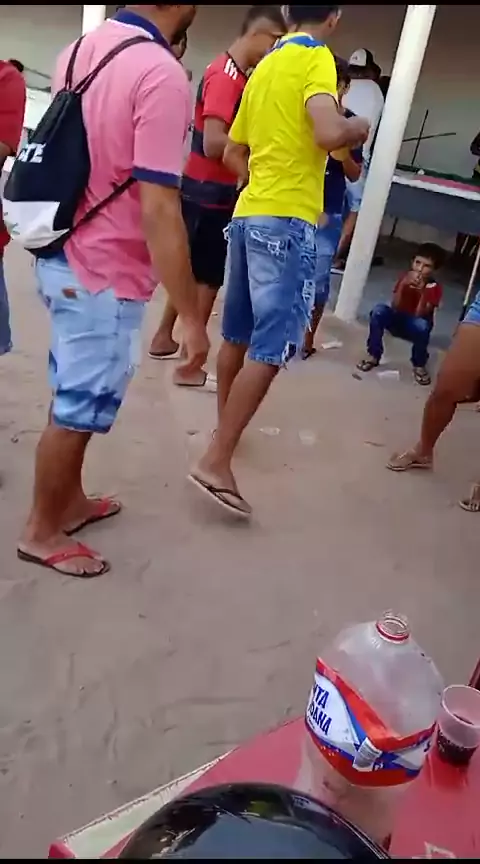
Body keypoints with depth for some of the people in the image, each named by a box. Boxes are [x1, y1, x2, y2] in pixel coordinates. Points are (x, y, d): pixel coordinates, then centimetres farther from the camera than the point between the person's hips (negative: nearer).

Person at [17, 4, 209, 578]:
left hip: (64, 258, 9)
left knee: (71, 397, 21)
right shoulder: (161, 75, -20)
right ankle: (41, 531, 25)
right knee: (77, 411, 6)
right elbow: (159, 214, -25)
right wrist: (190, 317, -20)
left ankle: (70, 501, 39)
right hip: (105, 276, -9)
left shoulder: (81, 50, 7)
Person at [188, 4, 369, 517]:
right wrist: (358, 128, -1)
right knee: (271, 348, -10)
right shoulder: (316, 58, -4)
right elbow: (329, 135, -21)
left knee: (238, 335, 16)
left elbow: (233, 154, 24)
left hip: (248, 213, 9)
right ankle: (216, 462, -13)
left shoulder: (263, 69, 20)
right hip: (287, 220, -8)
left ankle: (223, 432, 29)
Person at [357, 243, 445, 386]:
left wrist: (423, 291, -35)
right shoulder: (406, 278, -9)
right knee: (379, 310, -28)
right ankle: (373, 356, -15)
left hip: (414, 326, -2)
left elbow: (419, 314, -24)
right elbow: (394, 306, -17)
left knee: (422, 325, -38)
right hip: (396, 320, 2)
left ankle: (419, 365, -12)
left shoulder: (434, 288, -15)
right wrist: (403, 284, -30)